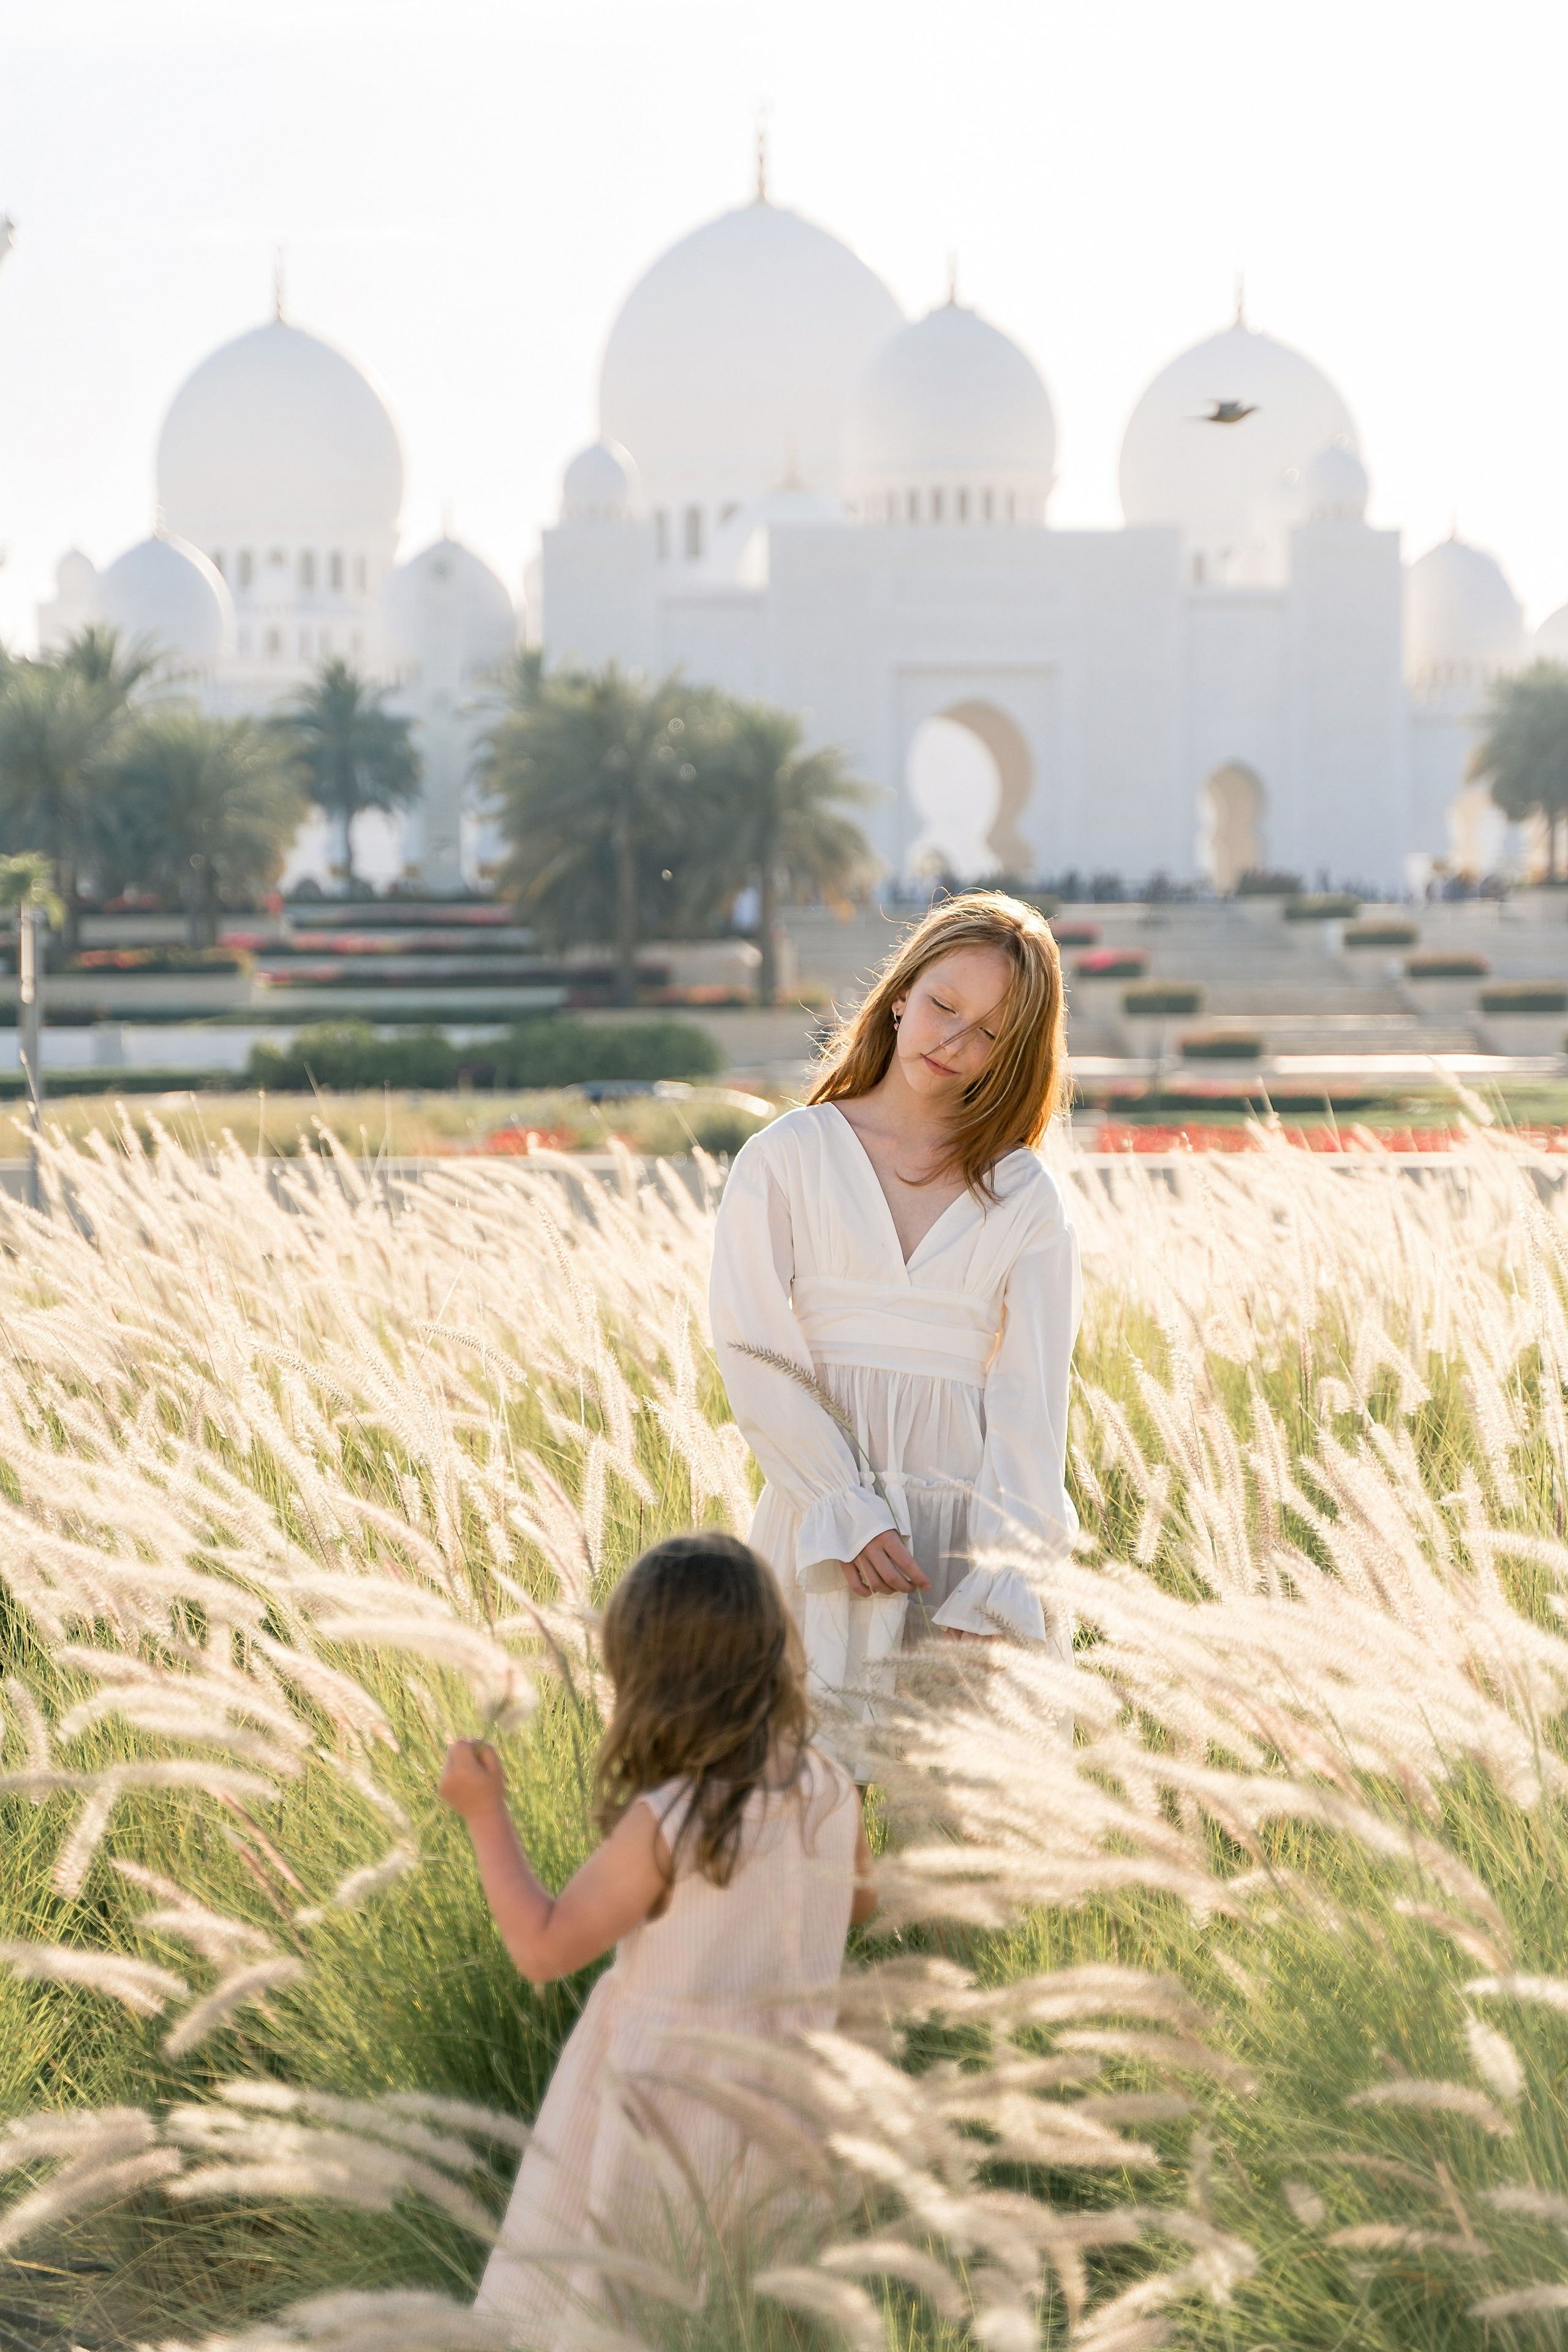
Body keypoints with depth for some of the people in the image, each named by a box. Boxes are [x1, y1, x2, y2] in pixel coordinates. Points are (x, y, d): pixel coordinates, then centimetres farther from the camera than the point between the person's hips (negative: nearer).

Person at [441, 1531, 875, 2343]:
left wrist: (485, 1813, -11)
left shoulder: (663, 1825, -23)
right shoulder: (830, 1792, -6)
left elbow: (543, 1948, -17)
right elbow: (857, 1902, 14)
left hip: (667, 2109, -6)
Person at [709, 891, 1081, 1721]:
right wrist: (845, 1515, -12)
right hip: (827, 1515, -1)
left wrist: (996, 1590, -11)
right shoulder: (786, 1159, 6)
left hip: (971, 1519, 1)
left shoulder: (1025, 1198, 8)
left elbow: (1030, 1399, 0)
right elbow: (752, 1352, -1)